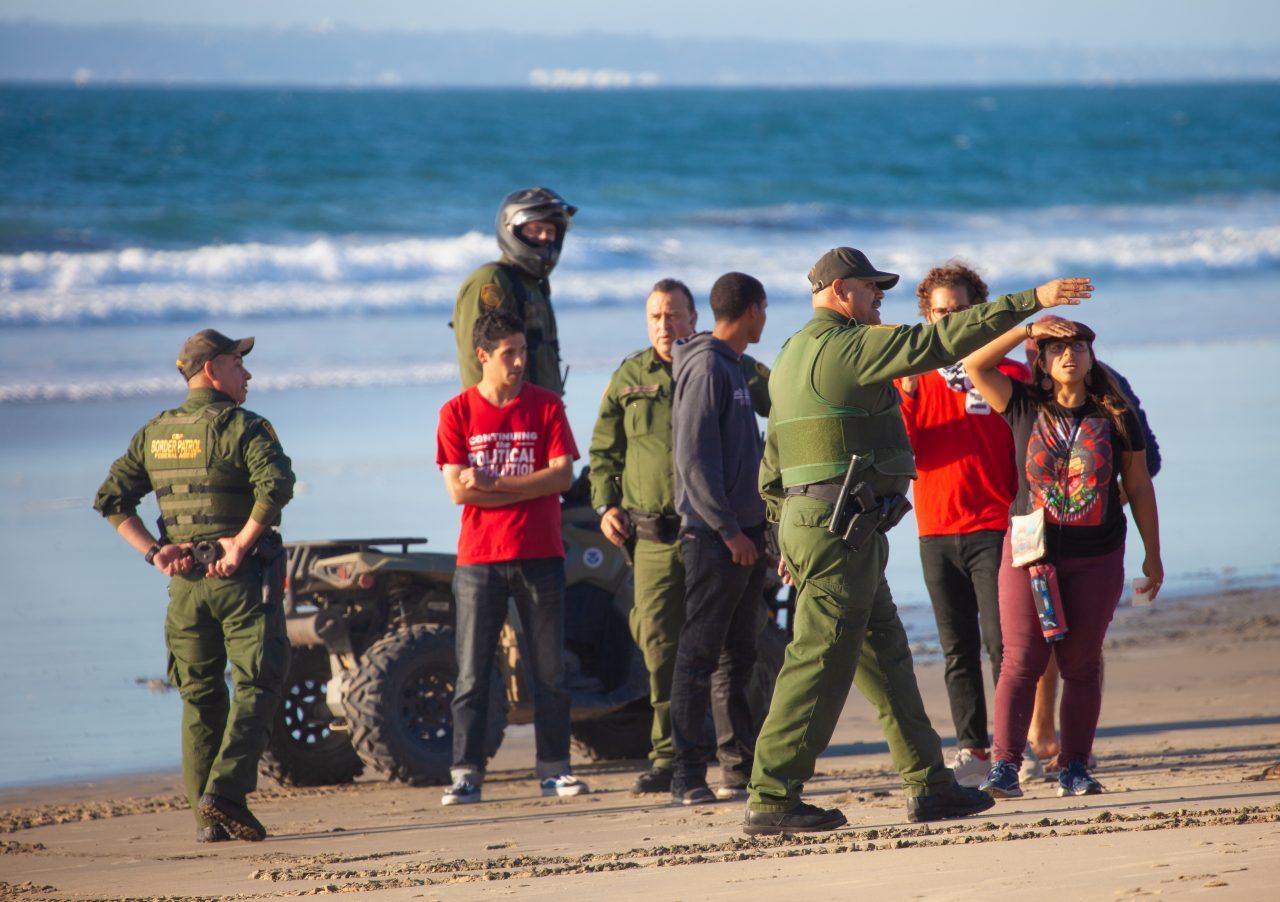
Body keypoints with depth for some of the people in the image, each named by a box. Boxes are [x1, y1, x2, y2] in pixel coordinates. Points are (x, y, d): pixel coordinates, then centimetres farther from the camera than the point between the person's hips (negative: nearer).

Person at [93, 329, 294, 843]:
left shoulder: (154, 434, 12)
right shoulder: (241, 427, -7)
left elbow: (110, 499, 9)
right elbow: (275, 484, -24)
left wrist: (153, 552, 4)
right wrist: (243, 541, -16)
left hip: (185, 582, 6)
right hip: (241, 575, -6)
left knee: (200, 694, 11)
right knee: (256, 685, -2)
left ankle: (206, 818, 8)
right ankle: (225, 791, -17)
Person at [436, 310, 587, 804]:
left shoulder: (546, 406, 4)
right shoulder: (458, 413, 2)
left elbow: (562, 475, -7)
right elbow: (458, 490, -6)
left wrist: (493, 485, -12)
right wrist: (528, 488, -10)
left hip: (539, 554, 1)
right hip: (479, 558, -1)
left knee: (550, 670, 3)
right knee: (472, 672, -1)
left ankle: (554, 768, 9)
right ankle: (466, 773, 1)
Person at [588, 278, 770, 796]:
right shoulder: (628, 379, 11)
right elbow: (604, 451, 19)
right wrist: (606, 504, 5)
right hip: (653, 535, 2)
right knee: (661, 650, 1)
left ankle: (737, 759, -1)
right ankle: (668, 760, 8)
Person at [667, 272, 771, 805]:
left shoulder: (732, 367, 17)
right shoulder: (707, 366, -12)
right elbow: (694, 458, -18)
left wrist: (757, 528, 19)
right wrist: (728, 530, -19)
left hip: (742, 533, 10)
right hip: (714, 535, -10)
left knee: (739, 654, 13)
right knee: (700, 653, -8)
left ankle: (742, 763, 19)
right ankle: (688, 776, -8)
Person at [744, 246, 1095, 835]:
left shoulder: (792, 357, 18)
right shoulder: (847, 346, -10)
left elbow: (773, 466, 21)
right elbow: (942, 341, -16)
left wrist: (789, 540, 26)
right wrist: (1030, 301, -13)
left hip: (806, 521, 10)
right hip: (841, 523, -10)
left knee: (884, 652, 13)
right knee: (822, 659, -8)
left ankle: (928, 782, 16)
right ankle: (771, 800, -8)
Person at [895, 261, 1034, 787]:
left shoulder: (1009, 377, 4)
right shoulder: (912, 379, 11)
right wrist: (907, 397, -13)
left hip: (994, 528, -3)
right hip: (937, 532, 3)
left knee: (1002, 642, -10)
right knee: (958, 650, 4)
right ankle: (972, 750, 5)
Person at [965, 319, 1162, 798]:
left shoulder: (1115, 417, 3)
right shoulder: (1025, 407, 2)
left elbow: (1139, 488, 9)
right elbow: (975, 365, -6)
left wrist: (1153, 555, 10)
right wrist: (1028, 328, -11)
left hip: (1097, 558, 1)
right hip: (1030, 553, -1)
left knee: (1081, 664, 4)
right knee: (1021, 660, -7)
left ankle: (1075, 768, 8)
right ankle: (1004, 767, -10)